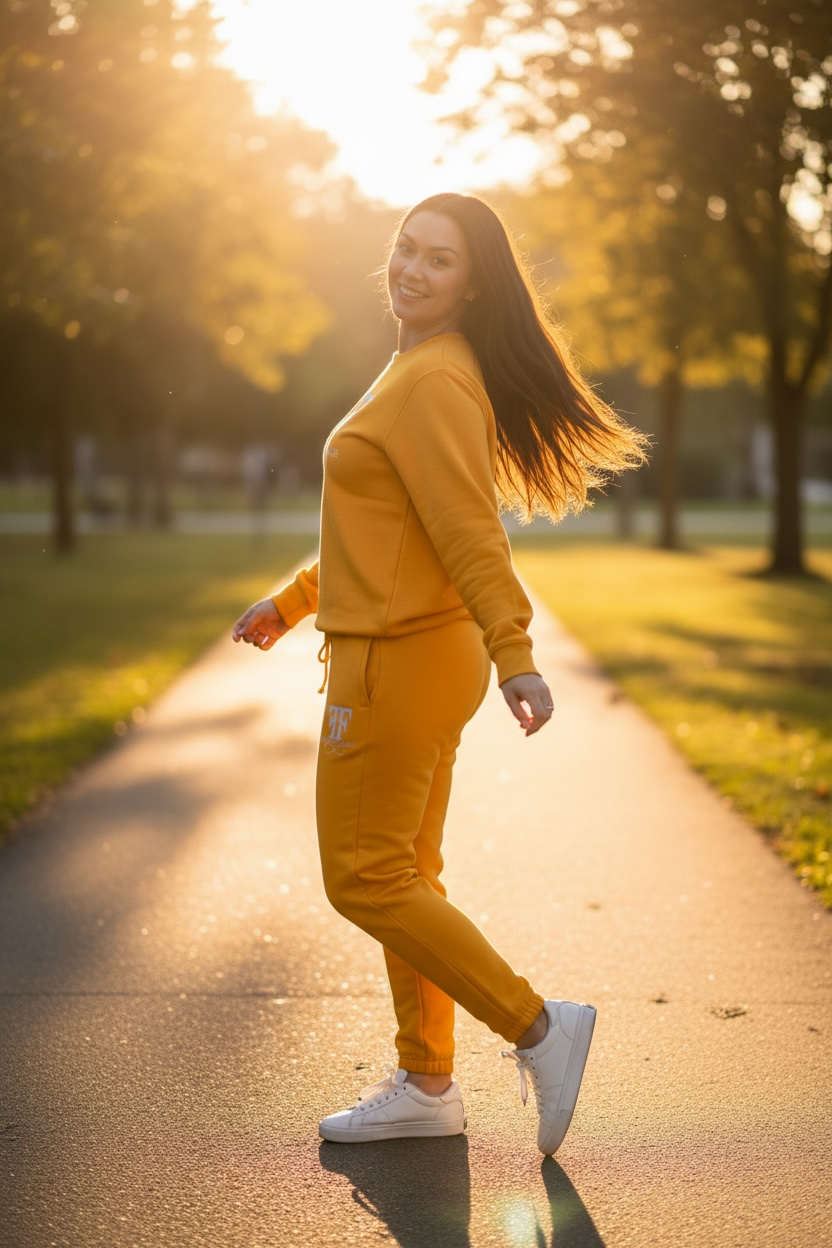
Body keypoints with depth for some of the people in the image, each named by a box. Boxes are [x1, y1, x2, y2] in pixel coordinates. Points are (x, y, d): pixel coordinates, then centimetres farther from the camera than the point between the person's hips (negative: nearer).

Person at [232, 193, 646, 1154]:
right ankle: (425, 1086, 23)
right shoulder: (417, 372, 15)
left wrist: (515, 660, -29)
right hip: (408, 655, 10)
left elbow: (469, 534, -24)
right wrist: (289, 605, 25)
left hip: (399, 662, -10)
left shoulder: (435, 383, -16)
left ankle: (536, 1029, 3)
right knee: (404, 875, 14)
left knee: (364, 879, -3)